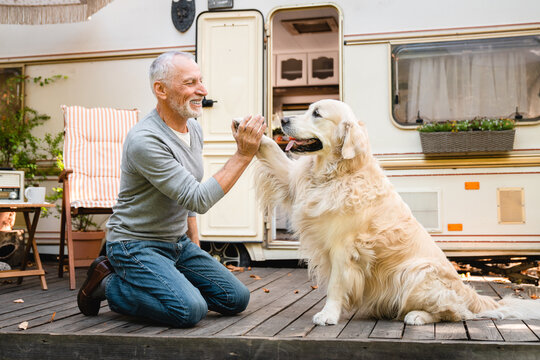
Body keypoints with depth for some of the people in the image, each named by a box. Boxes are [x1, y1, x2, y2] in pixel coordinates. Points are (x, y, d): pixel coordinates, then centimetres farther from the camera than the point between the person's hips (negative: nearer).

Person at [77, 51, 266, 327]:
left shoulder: (194, 129, 5)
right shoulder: (144, 140, -24)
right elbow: (198, 200, -27)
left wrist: (195, 248, 16)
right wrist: (243, 155, -28)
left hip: (178, 243, 8)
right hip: (136, 244, -8)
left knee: (236, 299, 2)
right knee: (191, 310, -26)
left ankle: (162, 283, 16)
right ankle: (109, 285, -2)